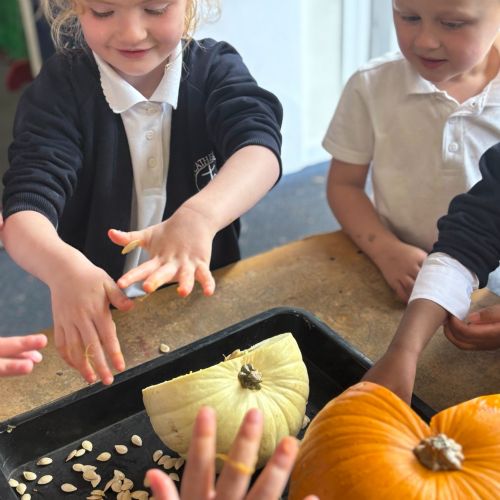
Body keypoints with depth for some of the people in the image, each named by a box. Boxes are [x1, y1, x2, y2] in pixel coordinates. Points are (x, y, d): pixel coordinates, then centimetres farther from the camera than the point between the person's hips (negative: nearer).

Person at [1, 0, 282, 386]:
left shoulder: (216, 68, -7)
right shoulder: (60, 89, -11)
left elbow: (259, 145, -27)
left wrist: (198, 216, -48)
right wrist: (63, 266, -47)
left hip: (208, 297, 4)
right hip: (104, 322, -3)